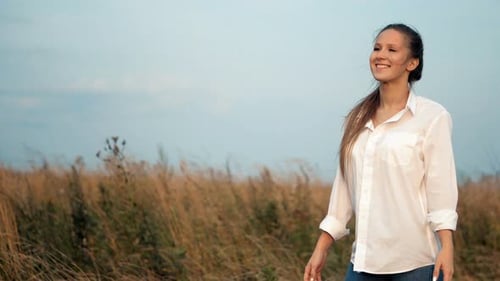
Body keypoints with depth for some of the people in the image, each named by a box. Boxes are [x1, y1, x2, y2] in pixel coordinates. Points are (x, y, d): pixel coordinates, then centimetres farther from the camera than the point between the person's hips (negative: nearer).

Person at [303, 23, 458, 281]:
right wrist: (321, 248, 12)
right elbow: (344, 186, 14)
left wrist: (447, 247, -19)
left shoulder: (432, 116, -3)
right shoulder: (358, 118, 12)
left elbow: (442, 187, -8)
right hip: (365, 260, 5)